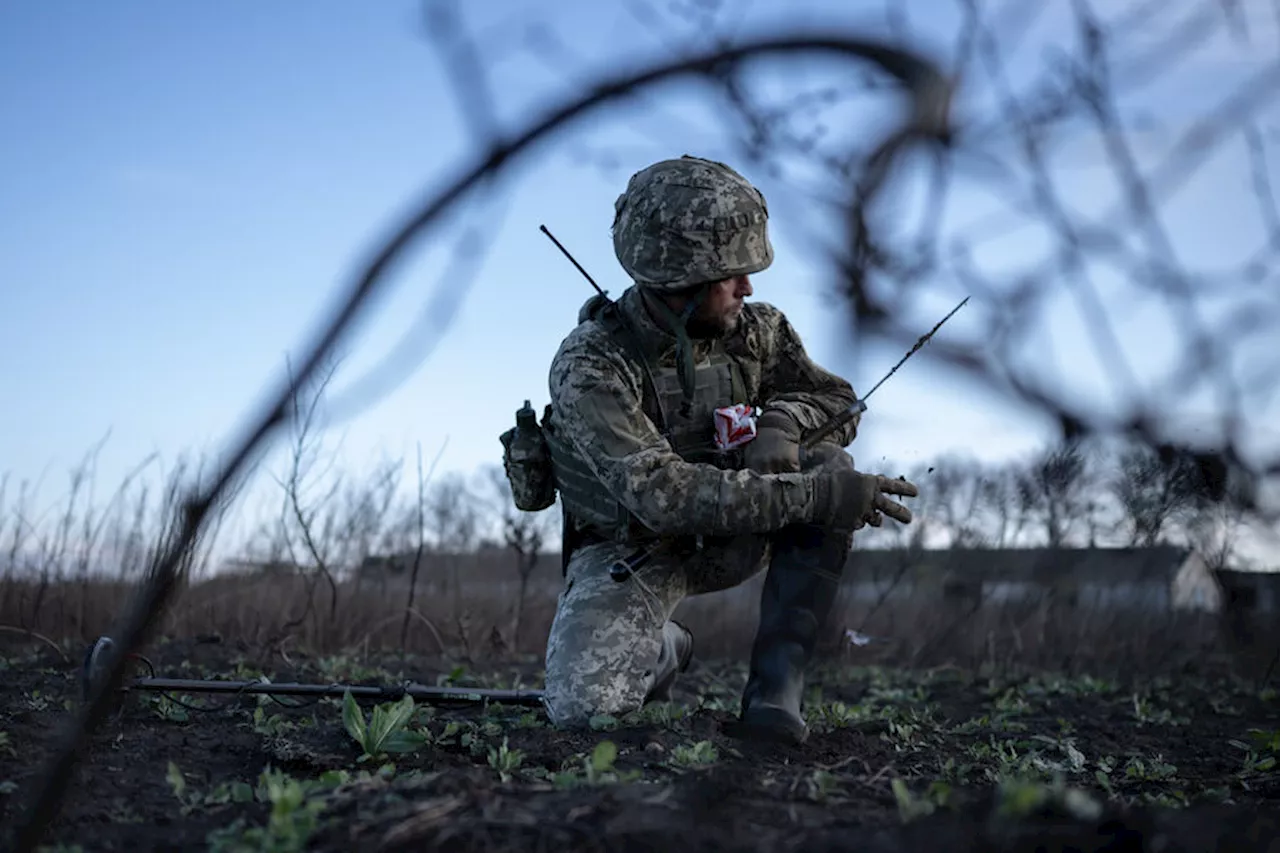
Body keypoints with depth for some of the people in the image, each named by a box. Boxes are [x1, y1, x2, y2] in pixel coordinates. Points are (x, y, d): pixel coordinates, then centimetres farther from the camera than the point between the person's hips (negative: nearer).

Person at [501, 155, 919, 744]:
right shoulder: (588, 369, -26)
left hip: (729, 534, 4)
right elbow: (662, 495, -37)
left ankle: (776, 677, -19)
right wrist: (816, 498, -41)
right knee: (585, 708, -27)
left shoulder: (751, 329, -8)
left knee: (829, 467, -24)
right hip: (630, 549, -4)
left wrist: (783, 421, -21)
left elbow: (835, 398, 5)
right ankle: (661, 651, 10)